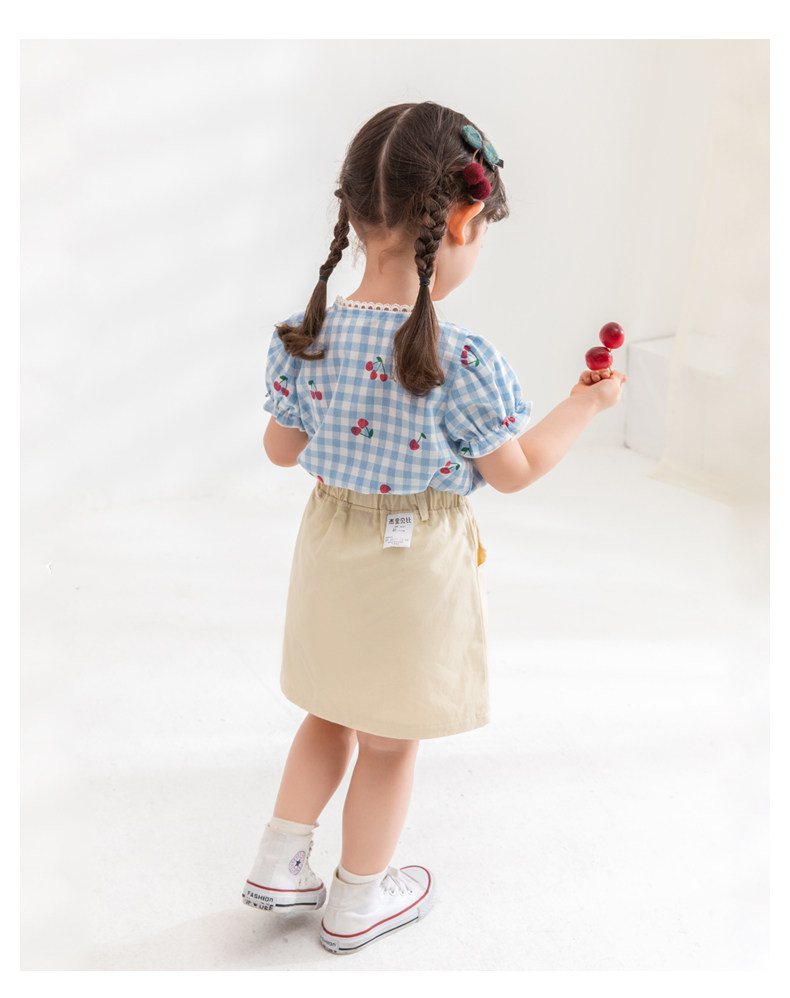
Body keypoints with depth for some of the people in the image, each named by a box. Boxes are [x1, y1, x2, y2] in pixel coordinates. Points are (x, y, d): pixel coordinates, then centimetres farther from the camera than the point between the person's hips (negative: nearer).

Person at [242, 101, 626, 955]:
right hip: (416, 567, -5)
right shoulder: (462, 362, -25)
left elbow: (281, 449, 1)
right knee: (390, 740, 16)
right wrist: (584, 404, 3)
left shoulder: (303, 339, -11)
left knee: (330, 714, 27)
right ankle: (358, 898, 34)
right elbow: (513, 473, -11)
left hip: (331, 548, 5)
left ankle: (279, 863, 35)